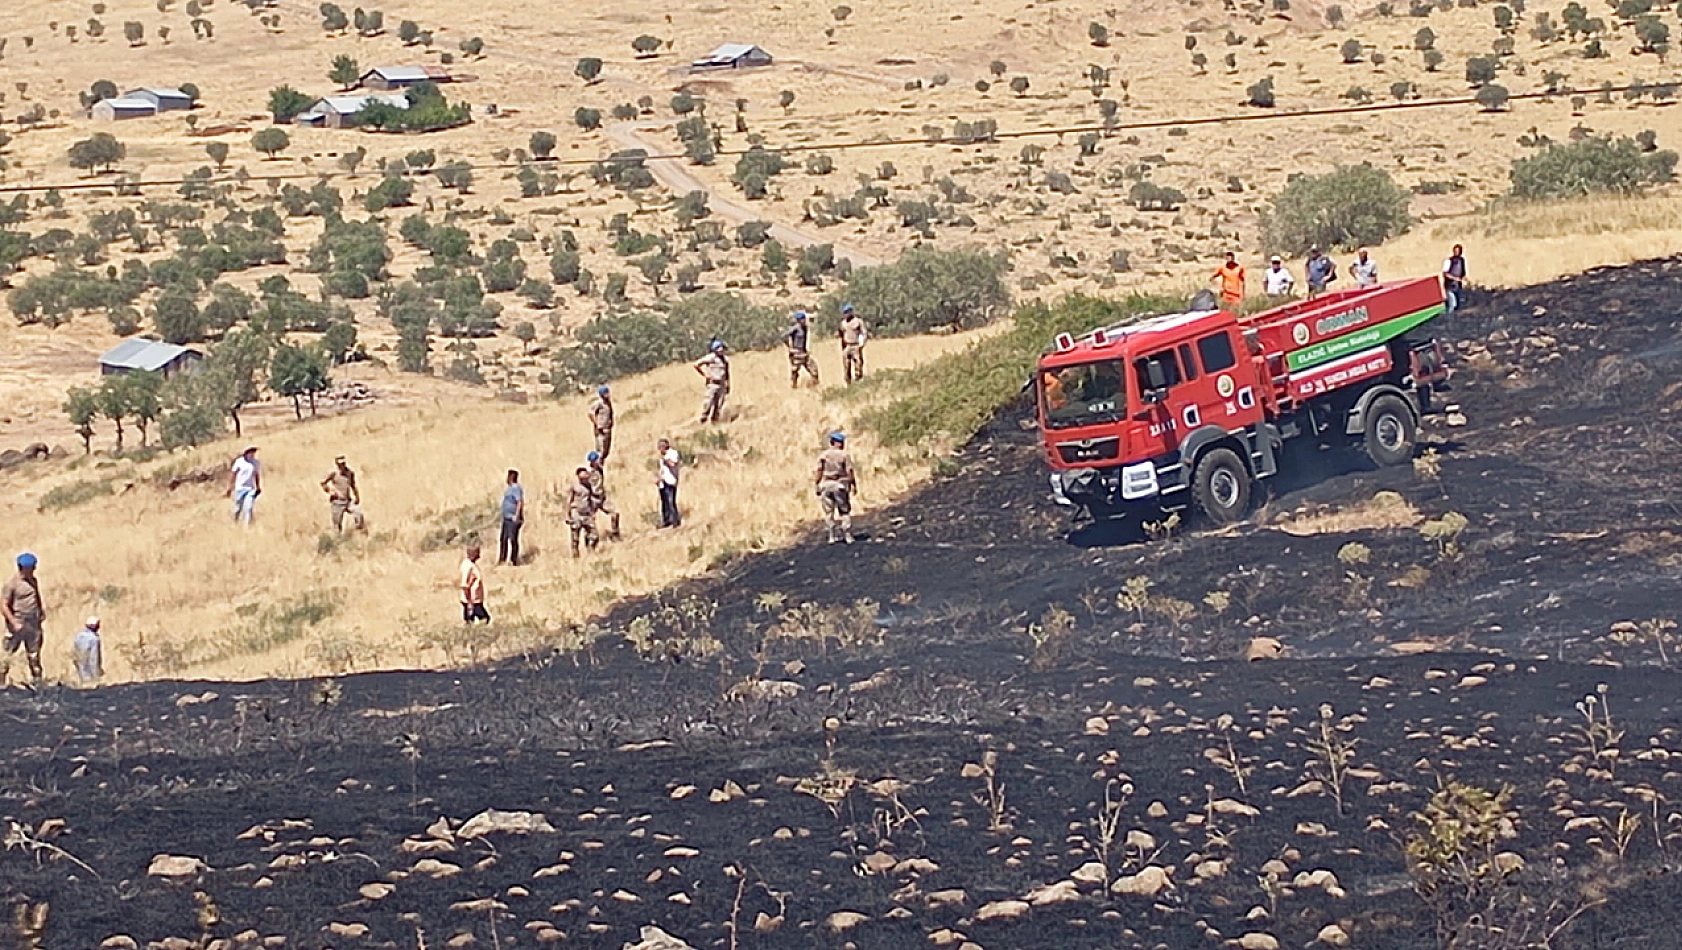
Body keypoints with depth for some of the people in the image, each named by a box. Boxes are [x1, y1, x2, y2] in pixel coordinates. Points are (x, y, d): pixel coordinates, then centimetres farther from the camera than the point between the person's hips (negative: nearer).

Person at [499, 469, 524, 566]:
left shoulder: (516, 489, -15)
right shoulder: (509, 489, 15)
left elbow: (520, 502, -22)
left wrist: (516, 516, -23)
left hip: (513, 519, -10)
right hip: (506, 518, 10)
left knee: (513, 539, -6)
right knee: (503, 539, 13)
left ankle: (514, 560, -1)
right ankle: (502, 559, 20)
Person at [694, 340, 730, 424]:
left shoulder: (725, 359, 11)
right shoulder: (710, 358, -7)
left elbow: (727, 374, 19)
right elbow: (696, 364, -7)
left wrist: (728, 385, 14)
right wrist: (704, 375, -4)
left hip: (721, 385, 5)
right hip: (712, 384, -5)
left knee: (719, 405, 0)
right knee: (709, 403, -10)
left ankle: (714, 420, 5)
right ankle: (703, 419, -1)